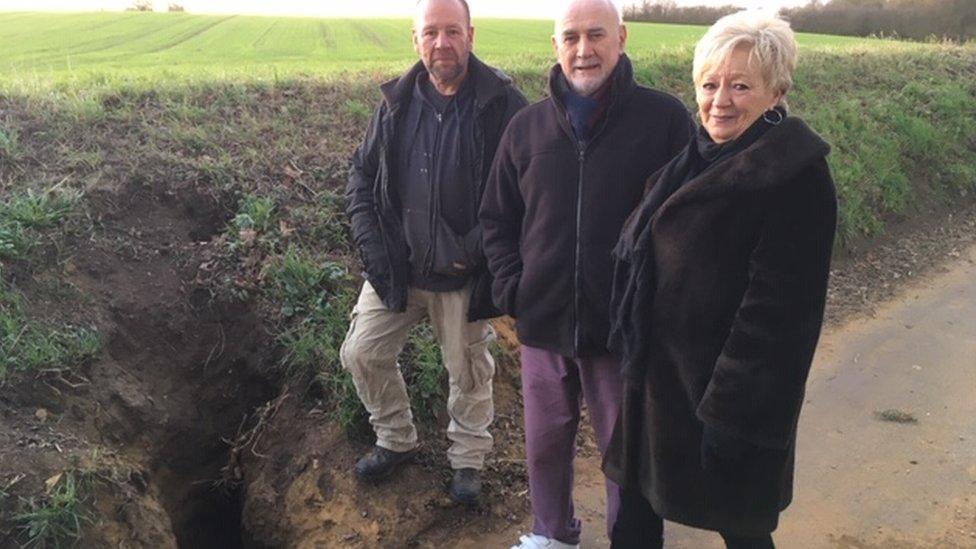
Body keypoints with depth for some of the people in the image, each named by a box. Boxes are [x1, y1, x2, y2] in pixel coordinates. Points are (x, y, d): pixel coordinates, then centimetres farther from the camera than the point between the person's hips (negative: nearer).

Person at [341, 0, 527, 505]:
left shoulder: (502, 103, -11)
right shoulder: (396, 103, 2)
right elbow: (362, 175, 8)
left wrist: (475, 249, -18)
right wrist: (373, 245, -4)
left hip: (463, 273, -4)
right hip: (396, 268, 4)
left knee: (469, 369, 11)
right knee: (362, 353, 9)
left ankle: (468, 459, 36)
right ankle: (395, 440, 34)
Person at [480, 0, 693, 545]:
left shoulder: (665, 118, -8)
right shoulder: (527, 126, 3)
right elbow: (497, 218, 11)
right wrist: (511, 287, 0)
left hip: (628, 328, -3)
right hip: (543, 322, 4)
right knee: (544, 443, 20)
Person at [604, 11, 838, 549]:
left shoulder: (796, 176, -17)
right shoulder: (698, 156, 8)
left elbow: (776, 307, -21)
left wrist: (732, 410, -21)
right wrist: (632, 352, 14)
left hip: (724, 388, -7)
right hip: (657, 373, 8)